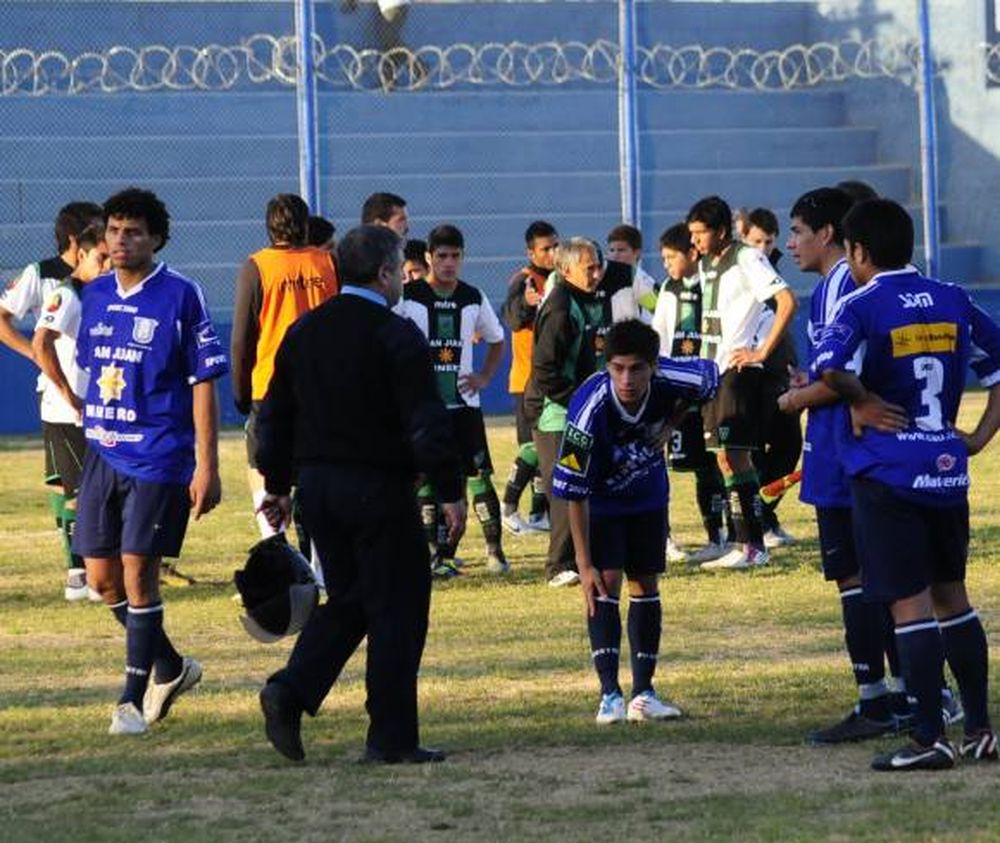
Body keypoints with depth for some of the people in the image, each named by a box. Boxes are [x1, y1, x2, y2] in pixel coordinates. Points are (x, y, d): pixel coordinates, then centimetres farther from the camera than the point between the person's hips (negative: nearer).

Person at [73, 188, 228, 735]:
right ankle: (170, 667, 27)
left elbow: (203, 383, -8)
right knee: (101, 578, 7)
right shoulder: (96, 295, 9)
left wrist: (206, 467, -12)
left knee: (138, 574, -7)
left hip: (159, 460, -6)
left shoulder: (181, 297, -8)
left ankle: (134, 698, 4)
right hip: (103, 456, 6)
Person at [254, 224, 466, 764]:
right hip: (378, 487, -6)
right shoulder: (397, 336, -11)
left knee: (347, 600, 17)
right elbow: (427, 422, -15)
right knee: (395, 606, 2)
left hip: (316, 483, 6)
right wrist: (449, 492, -11)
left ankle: (290, 693, -3)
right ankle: (392, 736, 2)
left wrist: (278, 486, 21)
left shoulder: (303, 332, 10)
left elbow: (275, 414, 14)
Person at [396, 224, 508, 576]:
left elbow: (496, 340, 21)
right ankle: (435, 553, 6)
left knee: (479, 476, -2)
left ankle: (494, 549, 4)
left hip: (463, 402, 2)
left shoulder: (473, 299, 7)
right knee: (427, 481, 1)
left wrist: (484, 377, 8)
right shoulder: (408, 297, -4)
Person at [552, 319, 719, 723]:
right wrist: (584, 563, -29)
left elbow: (710, 375, -1)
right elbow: (574, 493, -31)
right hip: (601, 501, -4)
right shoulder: (589, 409, -38)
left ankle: (643, 693, 12)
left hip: (648, 494, 4)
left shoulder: (673, 382, -29)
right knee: (606, 583, -15)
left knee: (646, 584, 6)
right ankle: (610, 695, -15)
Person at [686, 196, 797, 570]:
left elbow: (787, 301, -21)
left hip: (740, 369, -9)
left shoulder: (747, 260, -11)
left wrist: (762, 352, -19)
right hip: (713, 369, 9)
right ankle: (746, 545, 10)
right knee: (723, 457, 7)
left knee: (734, 453, -14)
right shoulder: (706, 264, 16)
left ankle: (752, 546, -13)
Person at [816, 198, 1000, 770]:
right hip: (948, 467, 6)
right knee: (952, 595, 17)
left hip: (887, 475, -6)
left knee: (911, 603, -3)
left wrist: (861, 401, -10)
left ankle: (930, 739, -3)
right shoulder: (953, 302, 8)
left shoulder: (862, 306, -10)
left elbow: (832, 369, -29)